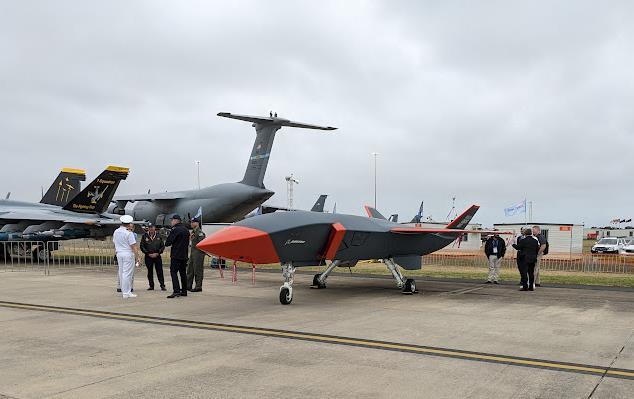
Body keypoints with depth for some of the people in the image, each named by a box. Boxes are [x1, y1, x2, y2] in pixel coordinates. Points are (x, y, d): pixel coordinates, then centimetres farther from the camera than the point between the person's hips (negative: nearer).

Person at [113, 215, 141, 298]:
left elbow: (114, 243, 16)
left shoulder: (116, 232, 8)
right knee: (127, 273, -4)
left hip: (119, 254, 7)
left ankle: (123, 291, 18)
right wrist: (137, 257, -11)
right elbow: (134, 246, -14)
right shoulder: (129, 233, -14)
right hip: (128, 254, -7)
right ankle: (126, 292, -2)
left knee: (121, 272, 12)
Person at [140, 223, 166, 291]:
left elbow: (163, 246, 6)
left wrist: (157, 253, -6)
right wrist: (148, 254, -7)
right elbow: (142, 247, 2)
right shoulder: (145, 236, 3)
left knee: (160, 271, -4)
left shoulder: (158, 236, 5)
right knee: (150, 272, 6)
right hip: (148, 257, 0)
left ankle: (162, 285, -1)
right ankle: (151, 286, 14)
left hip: (157, 256, 0)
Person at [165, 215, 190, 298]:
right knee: (183, 272, 13)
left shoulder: (175, 230, -13)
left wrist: (167, 243, 6)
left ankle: (176, 291, -18)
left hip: (176, 255, -8)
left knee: (173, 272, -8)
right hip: (184, 255, 8)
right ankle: (184, 291, 18)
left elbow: (168, 242, -13)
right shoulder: (186, 230, 13)